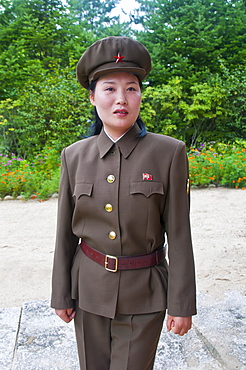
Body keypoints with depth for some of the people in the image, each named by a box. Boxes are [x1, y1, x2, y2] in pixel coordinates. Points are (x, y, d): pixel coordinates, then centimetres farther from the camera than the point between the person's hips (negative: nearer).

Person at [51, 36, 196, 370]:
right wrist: (61, 294, 6)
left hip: (144, 293, -2)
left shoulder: (169, 153, -11)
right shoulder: (74, 156, -3)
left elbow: (178, 234, -8)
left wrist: (182, 304, -6)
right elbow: (65, 233, 3)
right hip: (89, 288, 3)